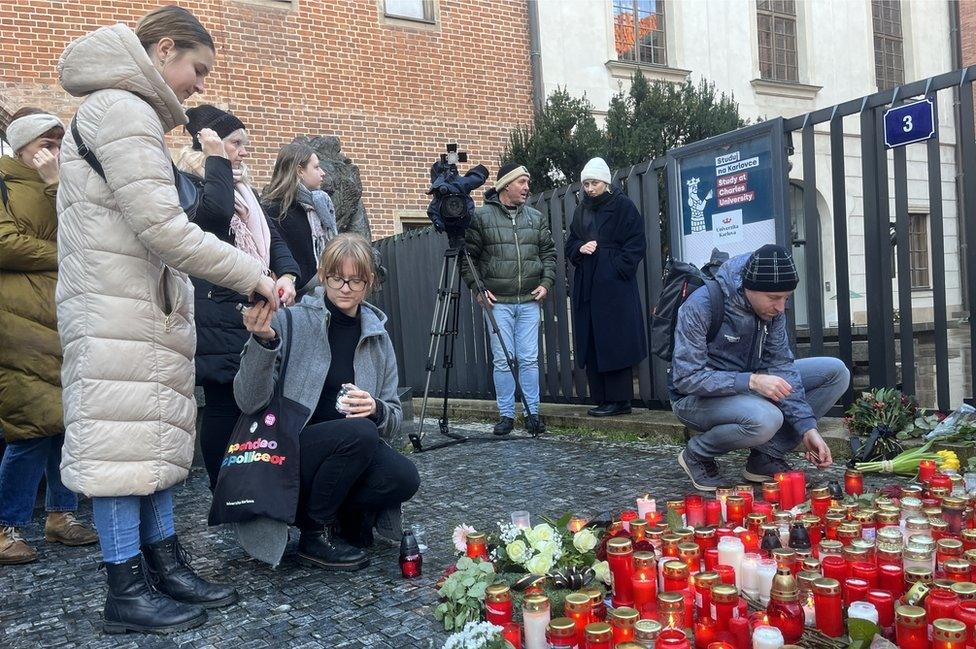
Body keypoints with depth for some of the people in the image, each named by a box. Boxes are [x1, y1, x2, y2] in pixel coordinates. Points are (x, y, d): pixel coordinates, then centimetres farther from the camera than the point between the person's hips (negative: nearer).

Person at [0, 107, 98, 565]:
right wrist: (63, 255, -1)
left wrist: (57, 184, -3)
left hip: (64, 317, 6)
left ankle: (61, 515, 17)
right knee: (38, 424, -9)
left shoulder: (61, 188, 22)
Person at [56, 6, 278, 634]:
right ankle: (127, 591, 4)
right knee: (123, 439, -5)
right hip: (118, 313, -10)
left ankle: (166, 567, 18)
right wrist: (253, 274, -16)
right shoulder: (123, 109, -12)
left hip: (143, 308, 10)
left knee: (156, 435, 10)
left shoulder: (125, 110, 21)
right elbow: (163, 229, -20)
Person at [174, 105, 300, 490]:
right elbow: (216, 211, -24)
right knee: (224, 403, -5)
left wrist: (286, 275, -3)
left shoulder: (244, 187, 22)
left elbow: (272, 236, 15)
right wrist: (217, 159, -11)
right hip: (217, 313, -7)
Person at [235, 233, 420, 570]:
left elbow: (394, 417, 7)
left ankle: (345, 520, 6)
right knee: (358, 433, -31)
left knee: (404, 478, -24)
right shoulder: (292, 321, -8)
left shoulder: (377, 336, 7)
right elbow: (250, 403, -15)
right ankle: (315, 534, -8)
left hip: (353, 456, 4)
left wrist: (376, 410, -16)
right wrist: (263, 342, -31)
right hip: (286, 453, -4)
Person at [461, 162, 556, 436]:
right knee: (502, 360, 1)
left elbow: (548, 252, 15)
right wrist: (477, 288, -6)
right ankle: (506, 414, 11)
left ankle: (532, 413, 13)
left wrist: (546, 282, 2)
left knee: (529, 359, 4)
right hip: (497, 302, -3)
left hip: (529, 301, 3)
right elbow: (468, 255, 1)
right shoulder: (481, 216, 0)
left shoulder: (536, 217, 11)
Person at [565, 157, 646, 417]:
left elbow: (635, 245, -4)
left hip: (615, 286, -6)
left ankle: (619, 400, 1)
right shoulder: (581, 211, 16)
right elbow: (570, 245, 19)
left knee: (615, 344, -5)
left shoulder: (623, 206, -1)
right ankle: (602, 400, 12)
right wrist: (580, 249, -2)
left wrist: (618, 270, -12)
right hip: (586, 286, 6)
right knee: (591, 344, 5)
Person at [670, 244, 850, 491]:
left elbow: (781, 365, -7)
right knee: (765, 419, -37)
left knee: (836, 372, -5)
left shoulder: (772, 306, -6)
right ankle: (698, 454, -7)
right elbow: (686, 378, -27)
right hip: (697, 397, -7)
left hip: (747, 384, 7)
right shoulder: (700, 306, -26)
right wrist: (751, 382, -35)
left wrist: (807, 428, -18)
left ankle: (766, 457, -3)